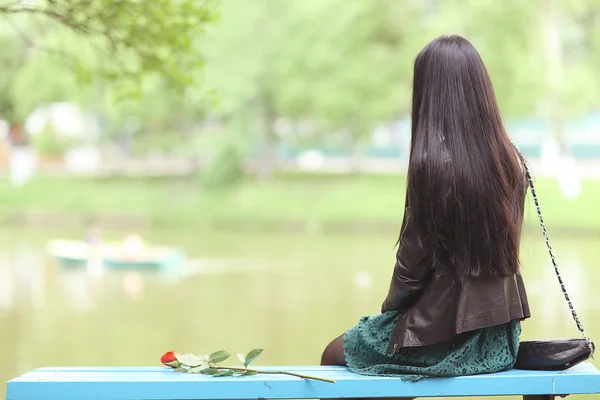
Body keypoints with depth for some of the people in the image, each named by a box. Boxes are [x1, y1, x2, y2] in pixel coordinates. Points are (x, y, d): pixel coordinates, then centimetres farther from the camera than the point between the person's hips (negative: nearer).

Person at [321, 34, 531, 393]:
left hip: (445, 336, -7)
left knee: (333, 355, 19)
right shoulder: (512, 162, -1)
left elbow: (415, 255, -15)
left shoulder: (432, 163, -20)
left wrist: (391, 305, 6)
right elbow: (504, 248, 9)